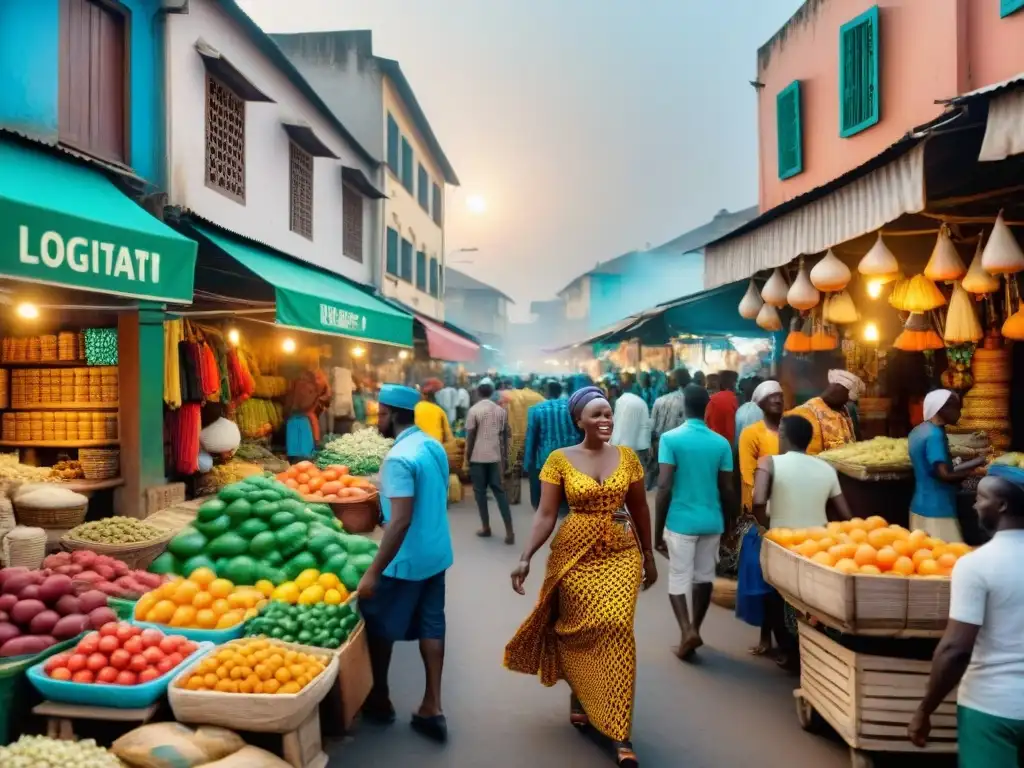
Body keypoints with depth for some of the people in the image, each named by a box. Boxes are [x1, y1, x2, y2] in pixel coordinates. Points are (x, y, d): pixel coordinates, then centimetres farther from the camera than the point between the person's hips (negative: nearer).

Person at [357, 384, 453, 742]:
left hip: (407, 560, -8)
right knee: (432, 626, 12)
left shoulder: (399, 458, -23)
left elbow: (401, 521, -28)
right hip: (436, 553, 8)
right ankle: (432, 708, 18)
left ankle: (379, 700, 28)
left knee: (378, 627, 11)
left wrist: (373, 571, -24)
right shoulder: (434, 446, 4)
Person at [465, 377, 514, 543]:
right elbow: (505, 436, 8)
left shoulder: (473, 410, -8)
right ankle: (509, 531, 0)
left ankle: (486, 528, 15)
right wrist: (505, 457, 15)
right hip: (495, 456, 4)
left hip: (478, 457, -4)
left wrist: (467, 456, 1)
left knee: (480, 492, 9)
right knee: (500, 491, 6)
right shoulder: (501, 410, 5)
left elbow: (470, 436, -9)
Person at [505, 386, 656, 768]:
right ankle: (579, 695, 39)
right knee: (576, 630, 9)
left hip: (621, 554, 1)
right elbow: (545, 515, -7)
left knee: (616, 628, -11)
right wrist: (525, 558, -16)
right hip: (575, 555, 0)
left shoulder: (628, 457, 2)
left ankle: (620, 732, -2)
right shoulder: (560, 460, -5)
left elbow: (640, 509, 10)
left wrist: (649, 556, 14)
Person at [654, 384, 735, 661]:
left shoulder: (670, 438, -11)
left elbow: (664, 488, -14)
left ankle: (687, 632, -9)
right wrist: (727, 523, 16)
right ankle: (693, 630, 25)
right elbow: (727, 490, 2)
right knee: (704, 577, 16)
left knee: (679, 579, 6)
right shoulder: (722, 443, -1)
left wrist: (657, 530, -7)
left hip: (681, 521, -3)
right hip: (712, 521, 3)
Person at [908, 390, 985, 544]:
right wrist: (972, 469, -8)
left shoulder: (918, 431, 12)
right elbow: (944, 474, -22)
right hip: (937, 510, -9)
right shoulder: (935, 435, -17)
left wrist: (968, 465, 18)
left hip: (921, 506, 9)